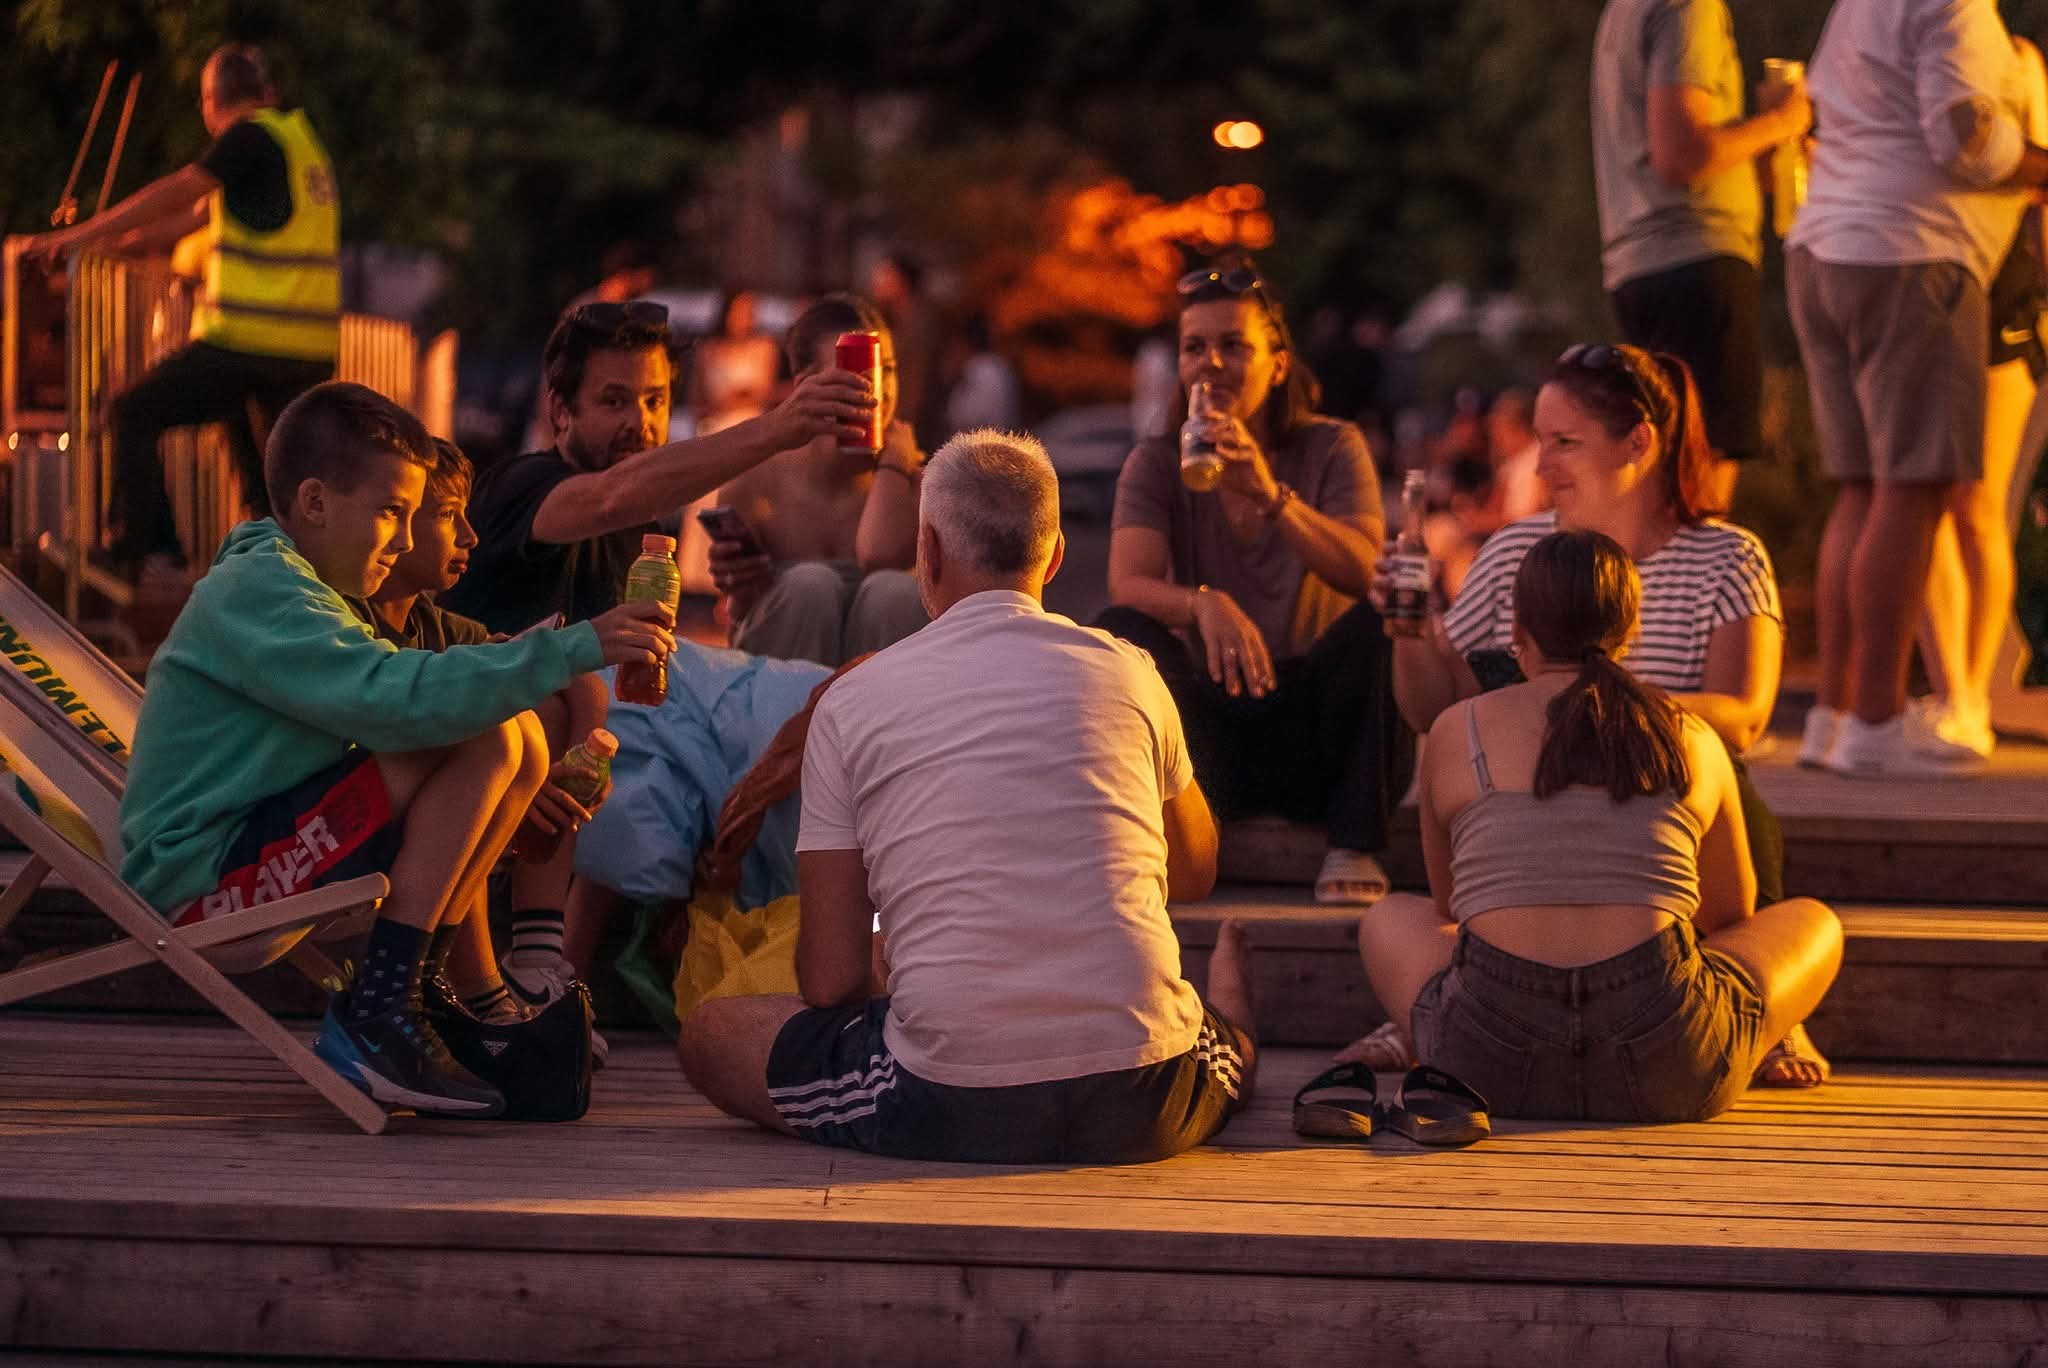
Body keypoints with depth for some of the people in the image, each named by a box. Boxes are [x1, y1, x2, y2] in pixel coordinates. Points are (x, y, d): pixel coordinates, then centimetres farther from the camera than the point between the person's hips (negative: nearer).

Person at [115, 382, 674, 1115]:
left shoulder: (284, 583, 19)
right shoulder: (256, 589, -16)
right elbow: (396, 697, -29)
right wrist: (572, 650, -29)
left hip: (255, 846, 10)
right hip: (199, 874, -10)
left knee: (519, 743, 4)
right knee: (481, 739, -21)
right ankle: (375, 1017, -19)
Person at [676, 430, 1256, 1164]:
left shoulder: (852, 700, 2)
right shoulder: (1128, 672, 6)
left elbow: (830, 981, 2)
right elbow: (1194, 871, 26)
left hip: (950, 1107, -2)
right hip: (1141, 1110, 2)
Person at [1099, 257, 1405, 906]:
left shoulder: (1332, 448, 2)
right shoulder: (1158, 463, 4)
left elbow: (1365, 572, -16)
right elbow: (1128, 584, -13)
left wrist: (1270, 495, -32)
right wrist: (1205, 604, -36)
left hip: (1312, 719, 0)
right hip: (1212, 720, 0)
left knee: (1384, 621, -27)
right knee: (1120, 631, -24)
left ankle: (1354, 846, -22)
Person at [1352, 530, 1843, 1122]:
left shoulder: (1456, 732, 10)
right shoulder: (1694, 739, 11)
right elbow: (1733, 917, 28)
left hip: (1491, 1067, 0)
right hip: (1667, 1079, 0)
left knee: (1390, 920, 33)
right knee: (1814, 922, 28)